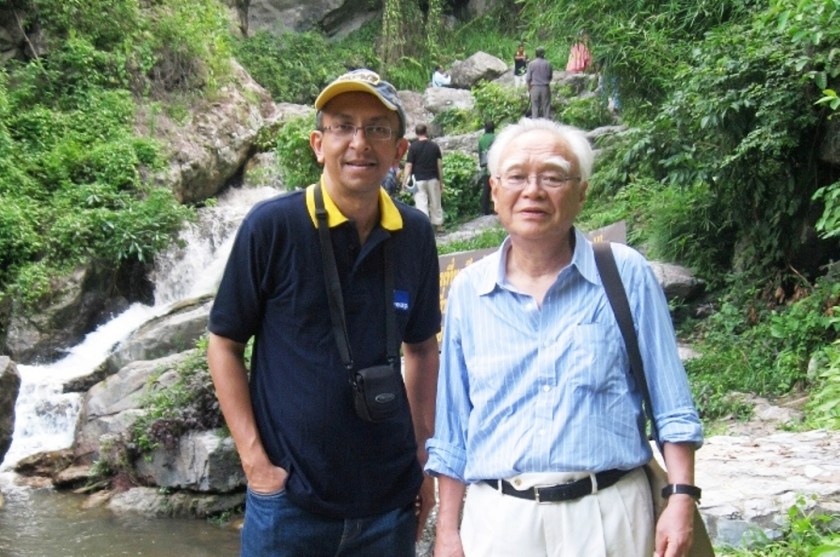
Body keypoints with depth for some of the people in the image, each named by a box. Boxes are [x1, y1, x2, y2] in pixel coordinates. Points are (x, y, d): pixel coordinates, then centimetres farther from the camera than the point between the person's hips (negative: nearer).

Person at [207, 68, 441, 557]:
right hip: (290, 498, -3)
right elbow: (225, 345, -4)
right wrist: (254, 459, -9)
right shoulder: (272, 226, -11)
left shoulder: (415, 236, 0)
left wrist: (424, 453, 8)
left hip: (390, 499, 4)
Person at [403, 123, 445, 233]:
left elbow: (409, 165, -9)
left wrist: (404, 181, -4)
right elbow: (440, 165, 3)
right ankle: (438, 224, 21)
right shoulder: (434, 146, 2)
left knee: (421, 203, -3)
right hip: (433, 179, 3)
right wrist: (441, 181, 10)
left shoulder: (413, 147, -6)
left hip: (419, 179, -3)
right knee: (435, 202, 13)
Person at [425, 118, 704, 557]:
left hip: (608, 515, -1)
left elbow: (672, 409, 1)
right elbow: (452, 432, 9)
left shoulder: (626, 276, -2)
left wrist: (681, 498, -7)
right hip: (499, 520, 2)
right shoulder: (467, 291, 4)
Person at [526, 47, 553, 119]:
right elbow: (550, 76, 9)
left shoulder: (532, 64, -5)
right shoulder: (548, 64, -2)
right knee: (546, 106, 5)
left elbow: (528, 78, -3)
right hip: (545, 87, 1)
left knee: (535, 107, 4)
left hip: (535, 87, -1)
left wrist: (529, 87, 12)